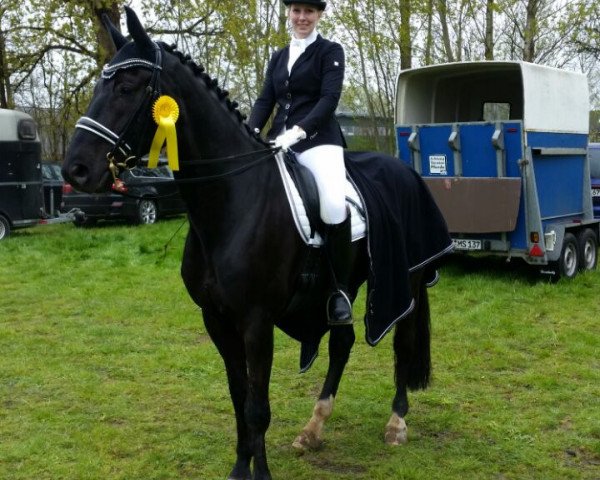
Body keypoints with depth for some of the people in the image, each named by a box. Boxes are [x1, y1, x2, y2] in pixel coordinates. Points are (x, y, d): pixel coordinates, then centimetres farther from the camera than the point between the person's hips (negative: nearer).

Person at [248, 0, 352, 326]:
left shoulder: (330, 51, 4)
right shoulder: (278, 57, 20)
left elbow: (329, 98, -9)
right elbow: (265, 101, 13)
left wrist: (299, 130, -22)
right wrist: (251, 133, -7)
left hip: (318, 138, -6)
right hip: (279, 140, 6)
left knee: (334, 204, -31)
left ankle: (340, 289, -16)